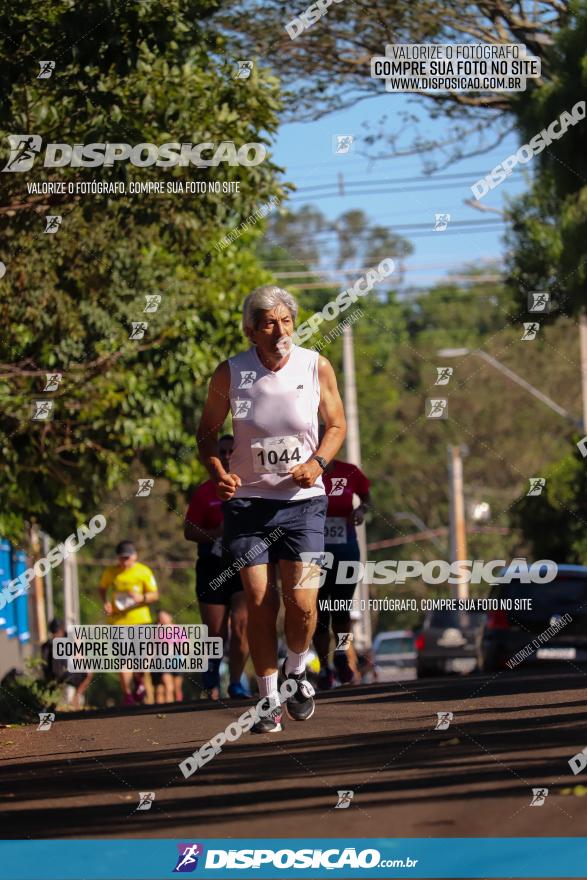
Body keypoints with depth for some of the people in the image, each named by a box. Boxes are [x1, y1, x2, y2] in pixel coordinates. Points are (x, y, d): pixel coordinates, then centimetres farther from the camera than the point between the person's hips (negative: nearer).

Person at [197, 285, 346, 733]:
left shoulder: (316, 367, -4)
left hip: (303, 500, 0)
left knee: (302, 603, -9)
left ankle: (296, 672, 21)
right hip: (247, 501, 0)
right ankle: (269, 701, 11)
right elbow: (207, 431, 7)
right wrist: (218, 473, -12)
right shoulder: (230, 373, -5)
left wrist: (317, 463, -10)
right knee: (260, 604, -3)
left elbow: (337, 425, 9)